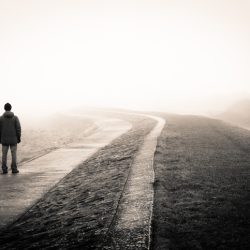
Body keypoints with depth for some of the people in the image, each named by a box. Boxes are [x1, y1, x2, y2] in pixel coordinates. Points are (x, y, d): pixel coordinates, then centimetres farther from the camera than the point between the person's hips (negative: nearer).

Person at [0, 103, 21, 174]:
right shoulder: (15, 117, -6)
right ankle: (14, 169, 6)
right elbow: (18, 128, -8)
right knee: (13, 154, 6)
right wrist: (19, 138, 1)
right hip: (13, 139, -1)